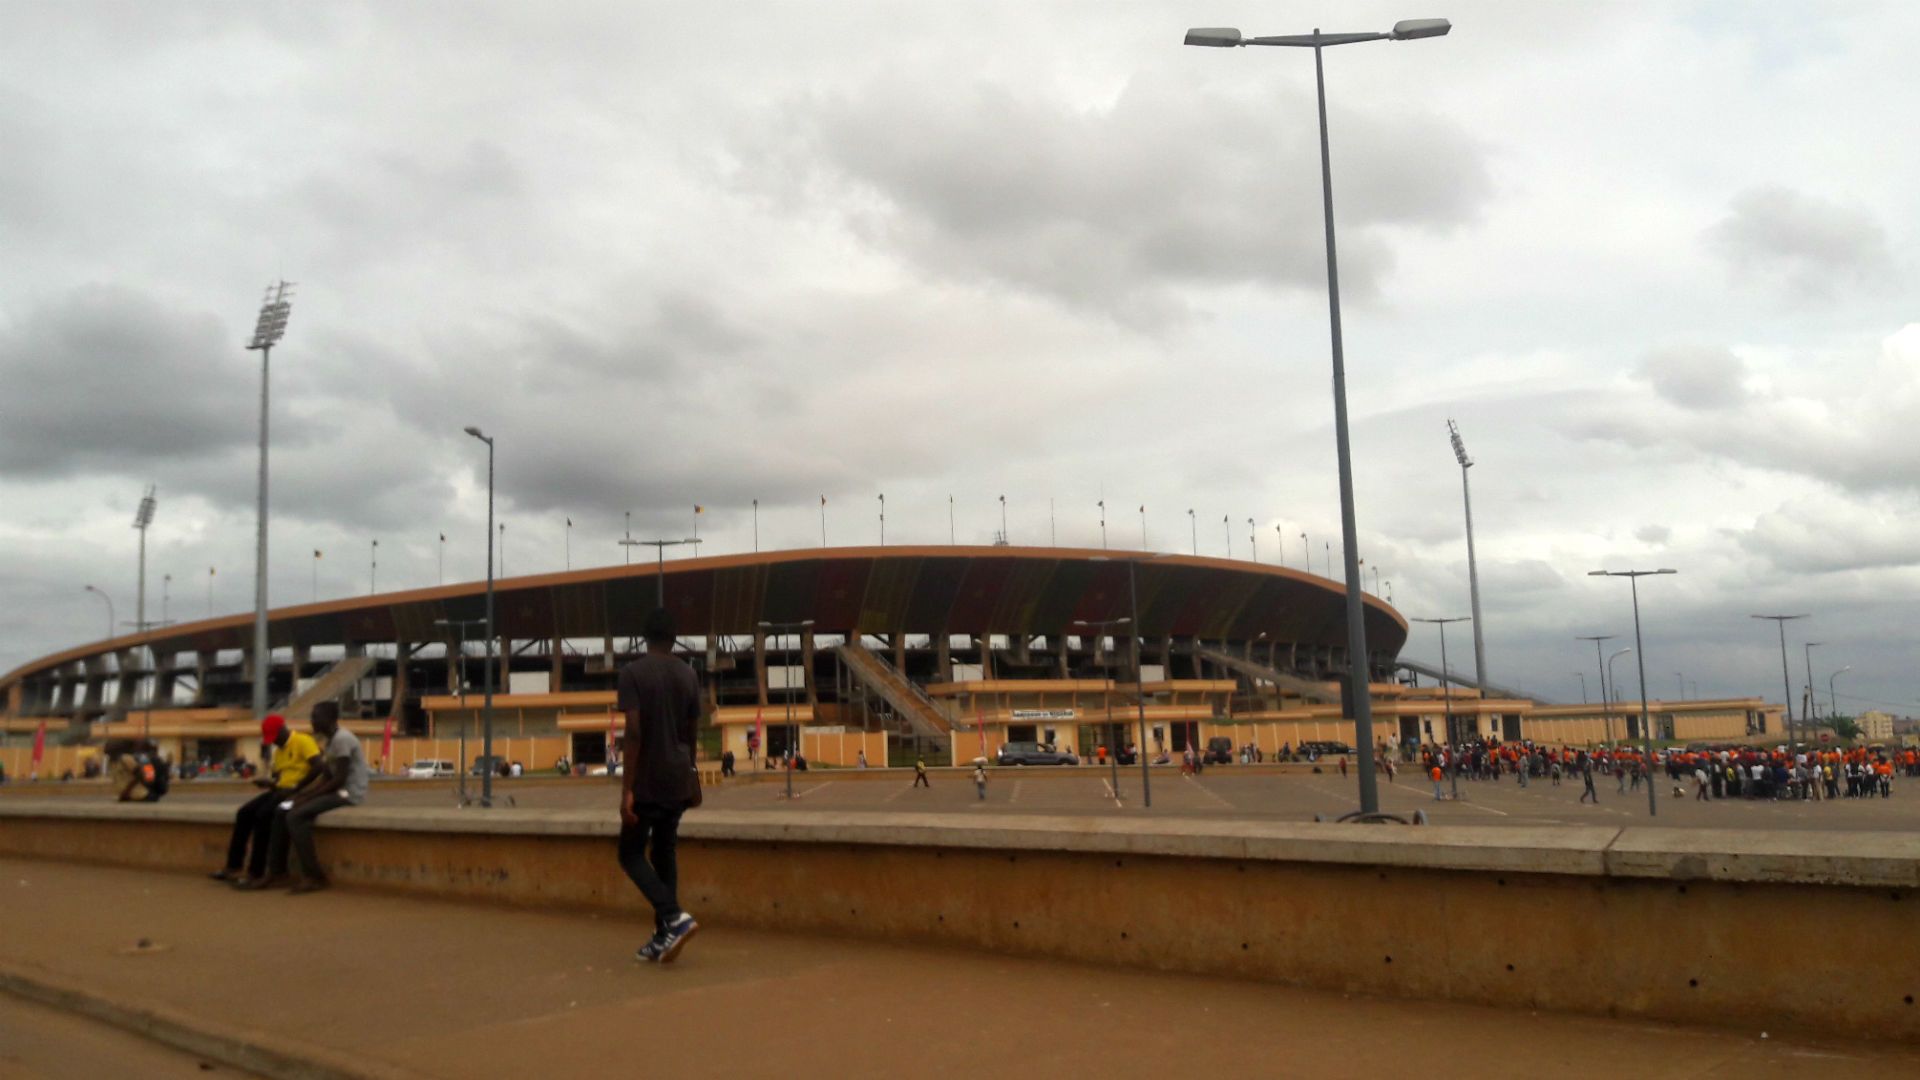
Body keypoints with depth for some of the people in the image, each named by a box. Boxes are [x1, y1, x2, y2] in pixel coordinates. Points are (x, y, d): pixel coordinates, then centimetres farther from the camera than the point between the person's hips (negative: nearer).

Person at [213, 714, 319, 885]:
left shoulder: (303, 741, -8)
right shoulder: (279, 750, 20)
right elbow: (277, 776, 20)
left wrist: (299, 787, -20)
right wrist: (269, 782, -2)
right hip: (280, 790, 9)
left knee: (263, 815, -26)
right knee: (243, 813, -8)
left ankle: (256, 871, -21)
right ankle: (233, 867, -7)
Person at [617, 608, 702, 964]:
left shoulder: (632, 672, -10)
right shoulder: (689, 675, 7)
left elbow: (633, 733, -17)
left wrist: (626, 789, -15)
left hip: (648, 782, -5)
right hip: (679, 780, 5)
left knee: (631, 854, 7)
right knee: (664, 853, 15)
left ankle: (675, 917, -12)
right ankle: (663, 938, 13)